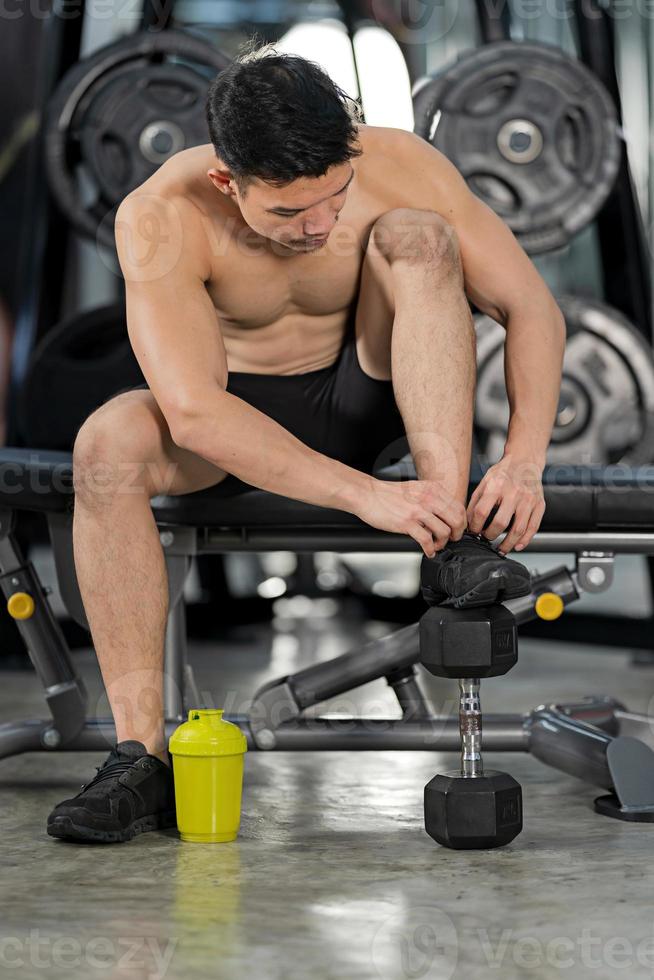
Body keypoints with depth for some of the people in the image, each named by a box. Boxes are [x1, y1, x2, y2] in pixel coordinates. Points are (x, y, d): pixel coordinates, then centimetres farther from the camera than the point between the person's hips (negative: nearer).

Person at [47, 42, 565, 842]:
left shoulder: (399, 167, -22)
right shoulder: (160, 219, -28)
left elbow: (532, 308, -17)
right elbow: (194, 414, -37)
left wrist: (525, 459, -33)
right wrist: (366, 495, -44)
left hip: (364, 398, 1)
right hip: (238, 417, -1)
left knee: (418, 237, -28)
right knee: (108, 442, -33)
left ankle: (455, 547, -35)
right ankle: (140, 755, -29)